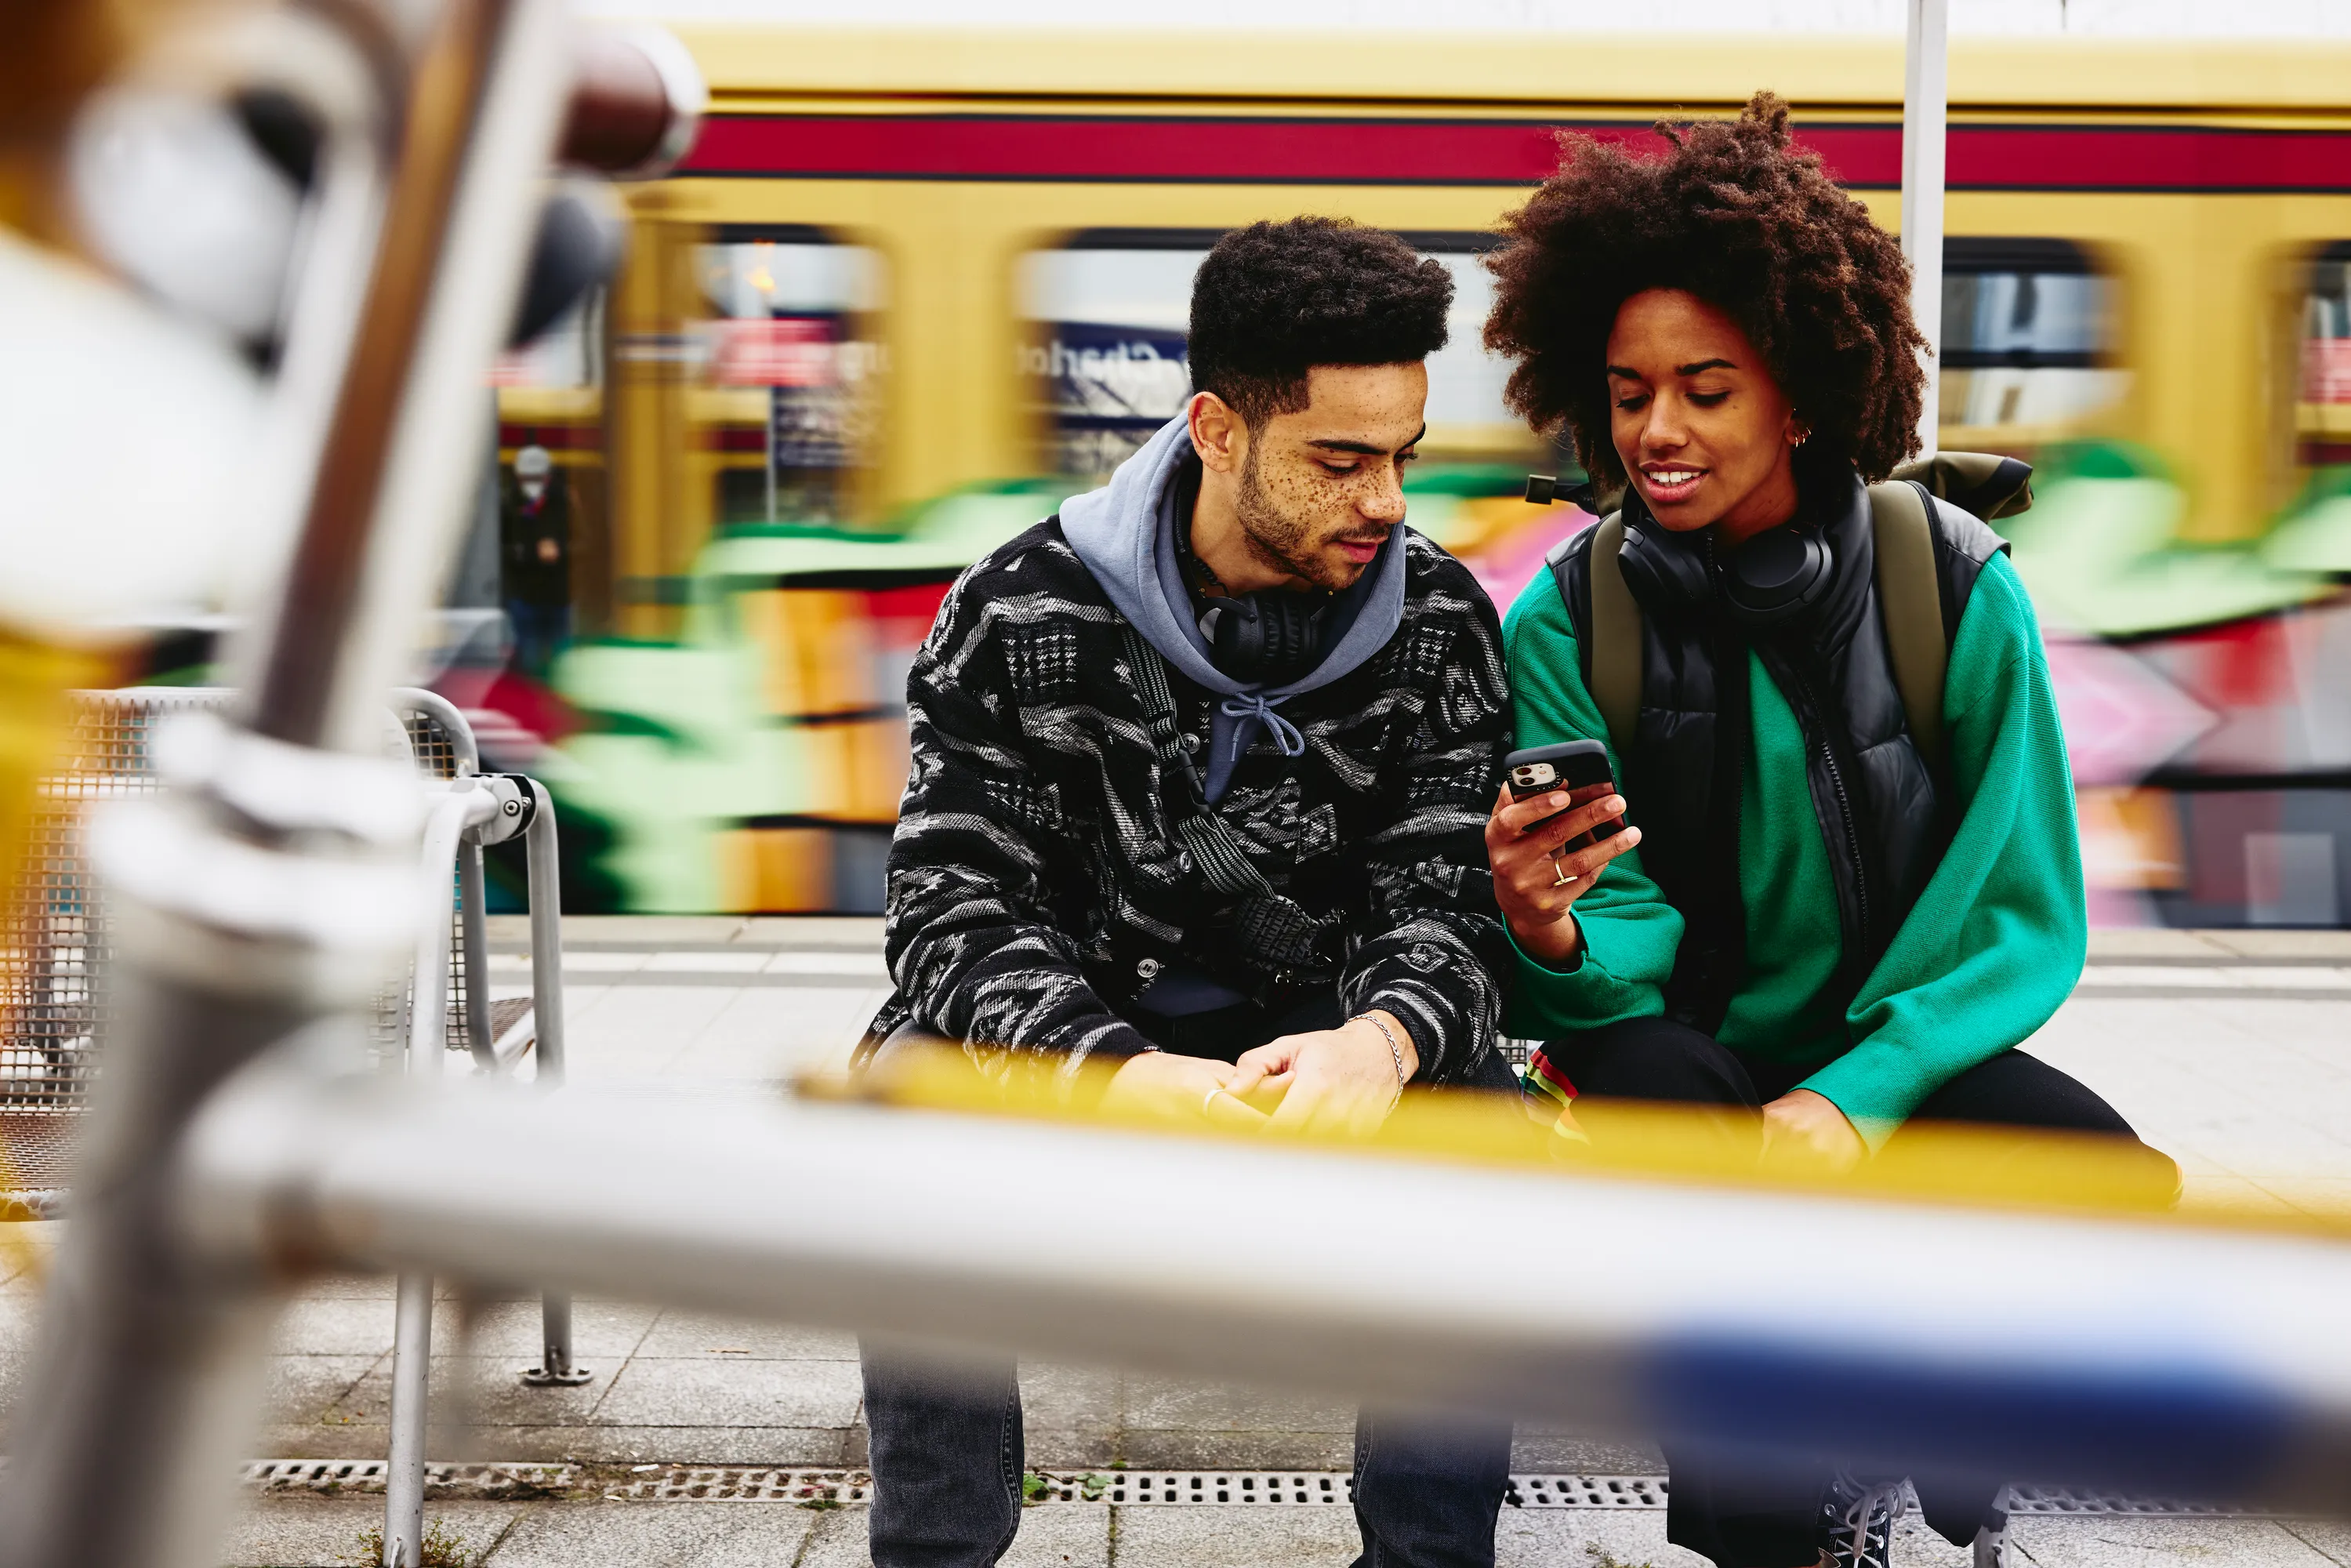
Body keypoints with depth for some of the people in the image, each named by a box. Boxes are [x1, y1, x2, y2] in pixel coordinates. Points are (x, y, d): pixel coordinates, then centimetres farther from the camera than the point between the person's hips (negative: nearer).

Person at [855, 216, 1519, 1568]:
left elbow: (1449, 899, -9)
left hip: (1333, 1054, 1)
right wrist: (1119, 1077, -36)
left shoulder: (1441, 622, -4)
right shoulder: (1020, 613, -10)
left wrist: (1384, 1038, -35)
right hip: (1077, 1042, -1)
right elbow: (958, 907, -15)